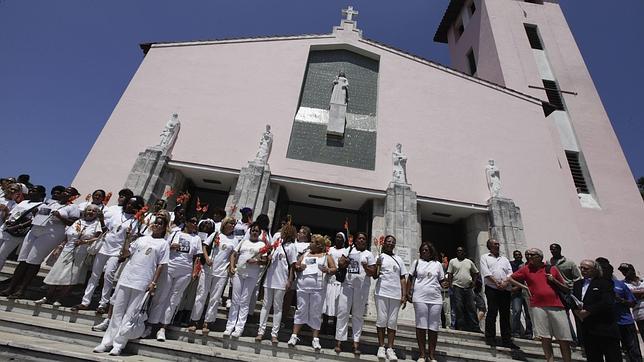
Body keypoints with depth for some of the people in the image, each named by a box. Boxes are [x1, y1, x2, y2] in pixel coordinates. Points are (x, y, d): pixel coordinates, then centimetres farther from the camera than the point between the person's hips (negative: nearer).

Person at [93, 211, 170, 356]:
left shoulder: (164, 244, -1)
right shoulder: (142, 238, 12)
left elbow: (161, 265, -4)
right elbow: (126, 253, 17)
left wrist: (153, 283, -8)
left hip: (142, 283, -4)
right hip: (126, 277, 4)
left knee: (129, 314, 1)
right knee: (117, 311, 11)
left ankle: (118, 344, 12)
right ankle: (107, 341, 22)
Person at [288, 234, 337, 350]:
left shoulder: (326, 256, 7)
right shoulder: (304, 255, 15)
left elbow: (334, 269, 1)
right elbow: (296, 266, 16)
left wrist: (327, 270, -20)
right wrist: (299, 267, -7)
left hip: (318, 289, -2)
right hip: (303, 287, 3)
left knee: (316, 313, 4)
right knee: (301, 311, 7)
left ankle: (315, 339, 14)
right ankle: (294, 336, 16)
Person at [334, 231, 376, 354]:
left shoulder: (369, 254, 6)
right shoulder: (349, 250, 12)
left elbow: (372, 273, 0)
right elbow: (340, 263, 12)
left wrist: (365, 267, -20)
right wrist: (344, 262, -10)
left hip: (362, 287, -1)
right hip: (347, 284, 1)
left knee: (358, 314, 6)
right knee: (342, 311, 0)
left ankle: (356, 342, 14)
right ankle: (339, 340, 8)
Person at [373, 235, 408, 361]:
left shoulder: (399, 260, 15)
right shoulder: (380, 257, 5)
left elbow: (403, 278, 14)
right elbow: (375, 276, 1)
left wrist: (404, 296, 6)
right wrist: (377, 266, -18)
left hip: (396, 295, 3)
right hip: (382, 293, -3)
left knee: (392, 322, 5)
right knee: (382, 320, 1)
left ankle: (390, 348, 12)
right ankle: (381, 347, 12)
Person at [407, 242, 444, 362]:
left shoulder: (437, 264, 12)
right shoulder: (417, 262, 8)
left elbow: (442, 280, 15)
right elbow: (410, 278, 8)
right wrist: (408, 293, 0)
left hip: (435, 299, 2)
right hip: (420, 298, -1)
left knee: (433, 327, 5)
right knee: (421, 326, 1)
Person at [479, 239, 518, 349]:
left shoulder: (504, 259, 21)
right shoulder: (485, 257, 8)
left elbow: (510, 272, 9)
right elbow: (486, 272, -4)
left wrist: (505, 282, -9)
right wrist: (496, 282, -13)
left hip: (505, 289, 4)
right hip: (492, 288, -4)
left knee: (505, 315, 6)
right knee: (492, 313, -4)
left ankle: (506, 340, 14)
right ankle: (490, 338, 3)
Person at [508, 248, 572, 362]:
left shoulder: (552, 269, 9)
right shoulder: (526, 269, 6)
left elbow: (565, 288, 14)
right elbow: (510, 279, 9)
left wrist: (554, 280, -3)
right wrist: (524, 287, 0)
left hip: (556, 306, 1)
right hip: (538, 306, -1)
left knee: (564, 339, 5)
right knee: (545, 337, 3)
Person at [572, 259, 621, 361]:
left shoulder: (604, 282, -3)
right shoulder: (577, 284, 14)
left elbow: (607, 302, -15)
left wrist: (587, 311, -18)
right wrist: (576, 311, -10)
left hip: (604, 328, -5)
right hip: (586, 329, 5)